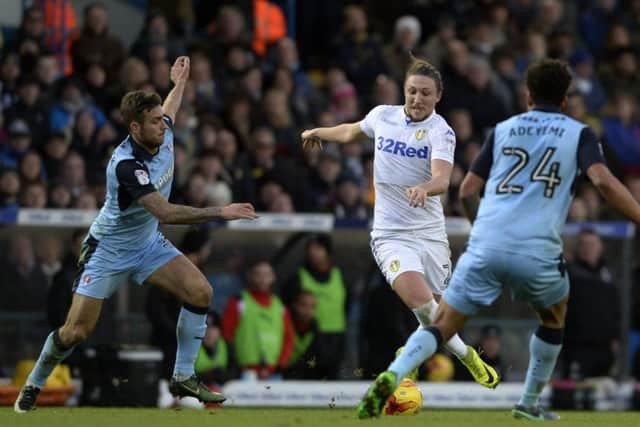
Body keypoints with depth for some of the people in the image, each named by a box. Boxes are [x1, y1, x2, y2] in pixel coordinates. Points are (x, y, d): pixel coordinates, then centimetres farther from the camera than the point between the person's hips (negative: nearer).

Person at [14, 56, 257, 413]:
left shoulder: (164, 133, -11)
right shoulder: (126, 165, -34)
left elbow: (169, 109, 18)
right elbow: (165, 212, -41)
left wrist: (180, 82, 33)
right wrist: (220, 212, -43)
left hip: (148, 243, 7)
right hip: (109, 250, -7)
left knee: (200, 291, -14)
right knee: (77, 331, -7)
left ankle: (184, 377, -3)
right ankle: (33, 385, 19)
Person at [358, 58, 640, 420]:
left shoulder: (503, 130, 19)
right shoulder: (578, 133, 11)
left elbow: (467, 192, 18)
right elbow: (603, 180, -8)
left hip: (487, 245, 2)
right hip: (538, 251, -1)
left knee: (442, 324, 0)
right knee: (554, 318, 28)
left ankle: (393, 376, -26)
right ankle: (530, 404, 29)